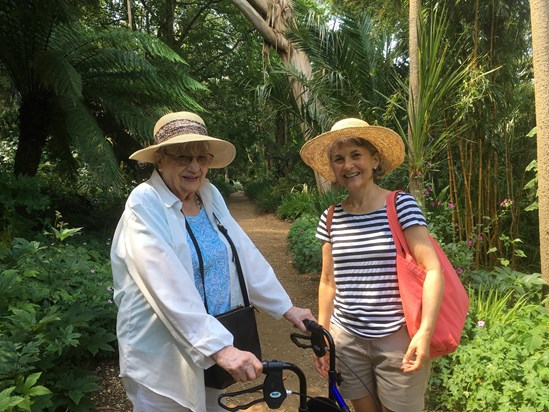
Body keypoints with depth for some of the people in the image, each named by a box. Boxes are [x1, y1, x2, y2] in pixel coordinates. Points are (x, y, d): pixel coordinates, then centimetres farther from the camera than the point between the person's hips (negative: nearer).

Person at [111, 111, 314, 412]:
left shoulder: (210, 195, 1)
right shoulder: (144, 205, -18)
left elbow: (246, 254, 2)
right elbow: (171, 290, -28)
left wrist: (286, 308, 0)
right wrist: (220, 348, -33)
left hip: (216, 344, 6)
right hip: (163, 361, -6)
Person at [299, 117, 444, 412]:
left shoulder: (401, 205, -9)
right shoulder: (331, 218, 2)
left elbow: (432, 269, -13)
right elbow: (328, 282, 8)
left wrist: (425, 331, -20)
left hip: (398, 339, -3)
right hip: (347, 340, 4)